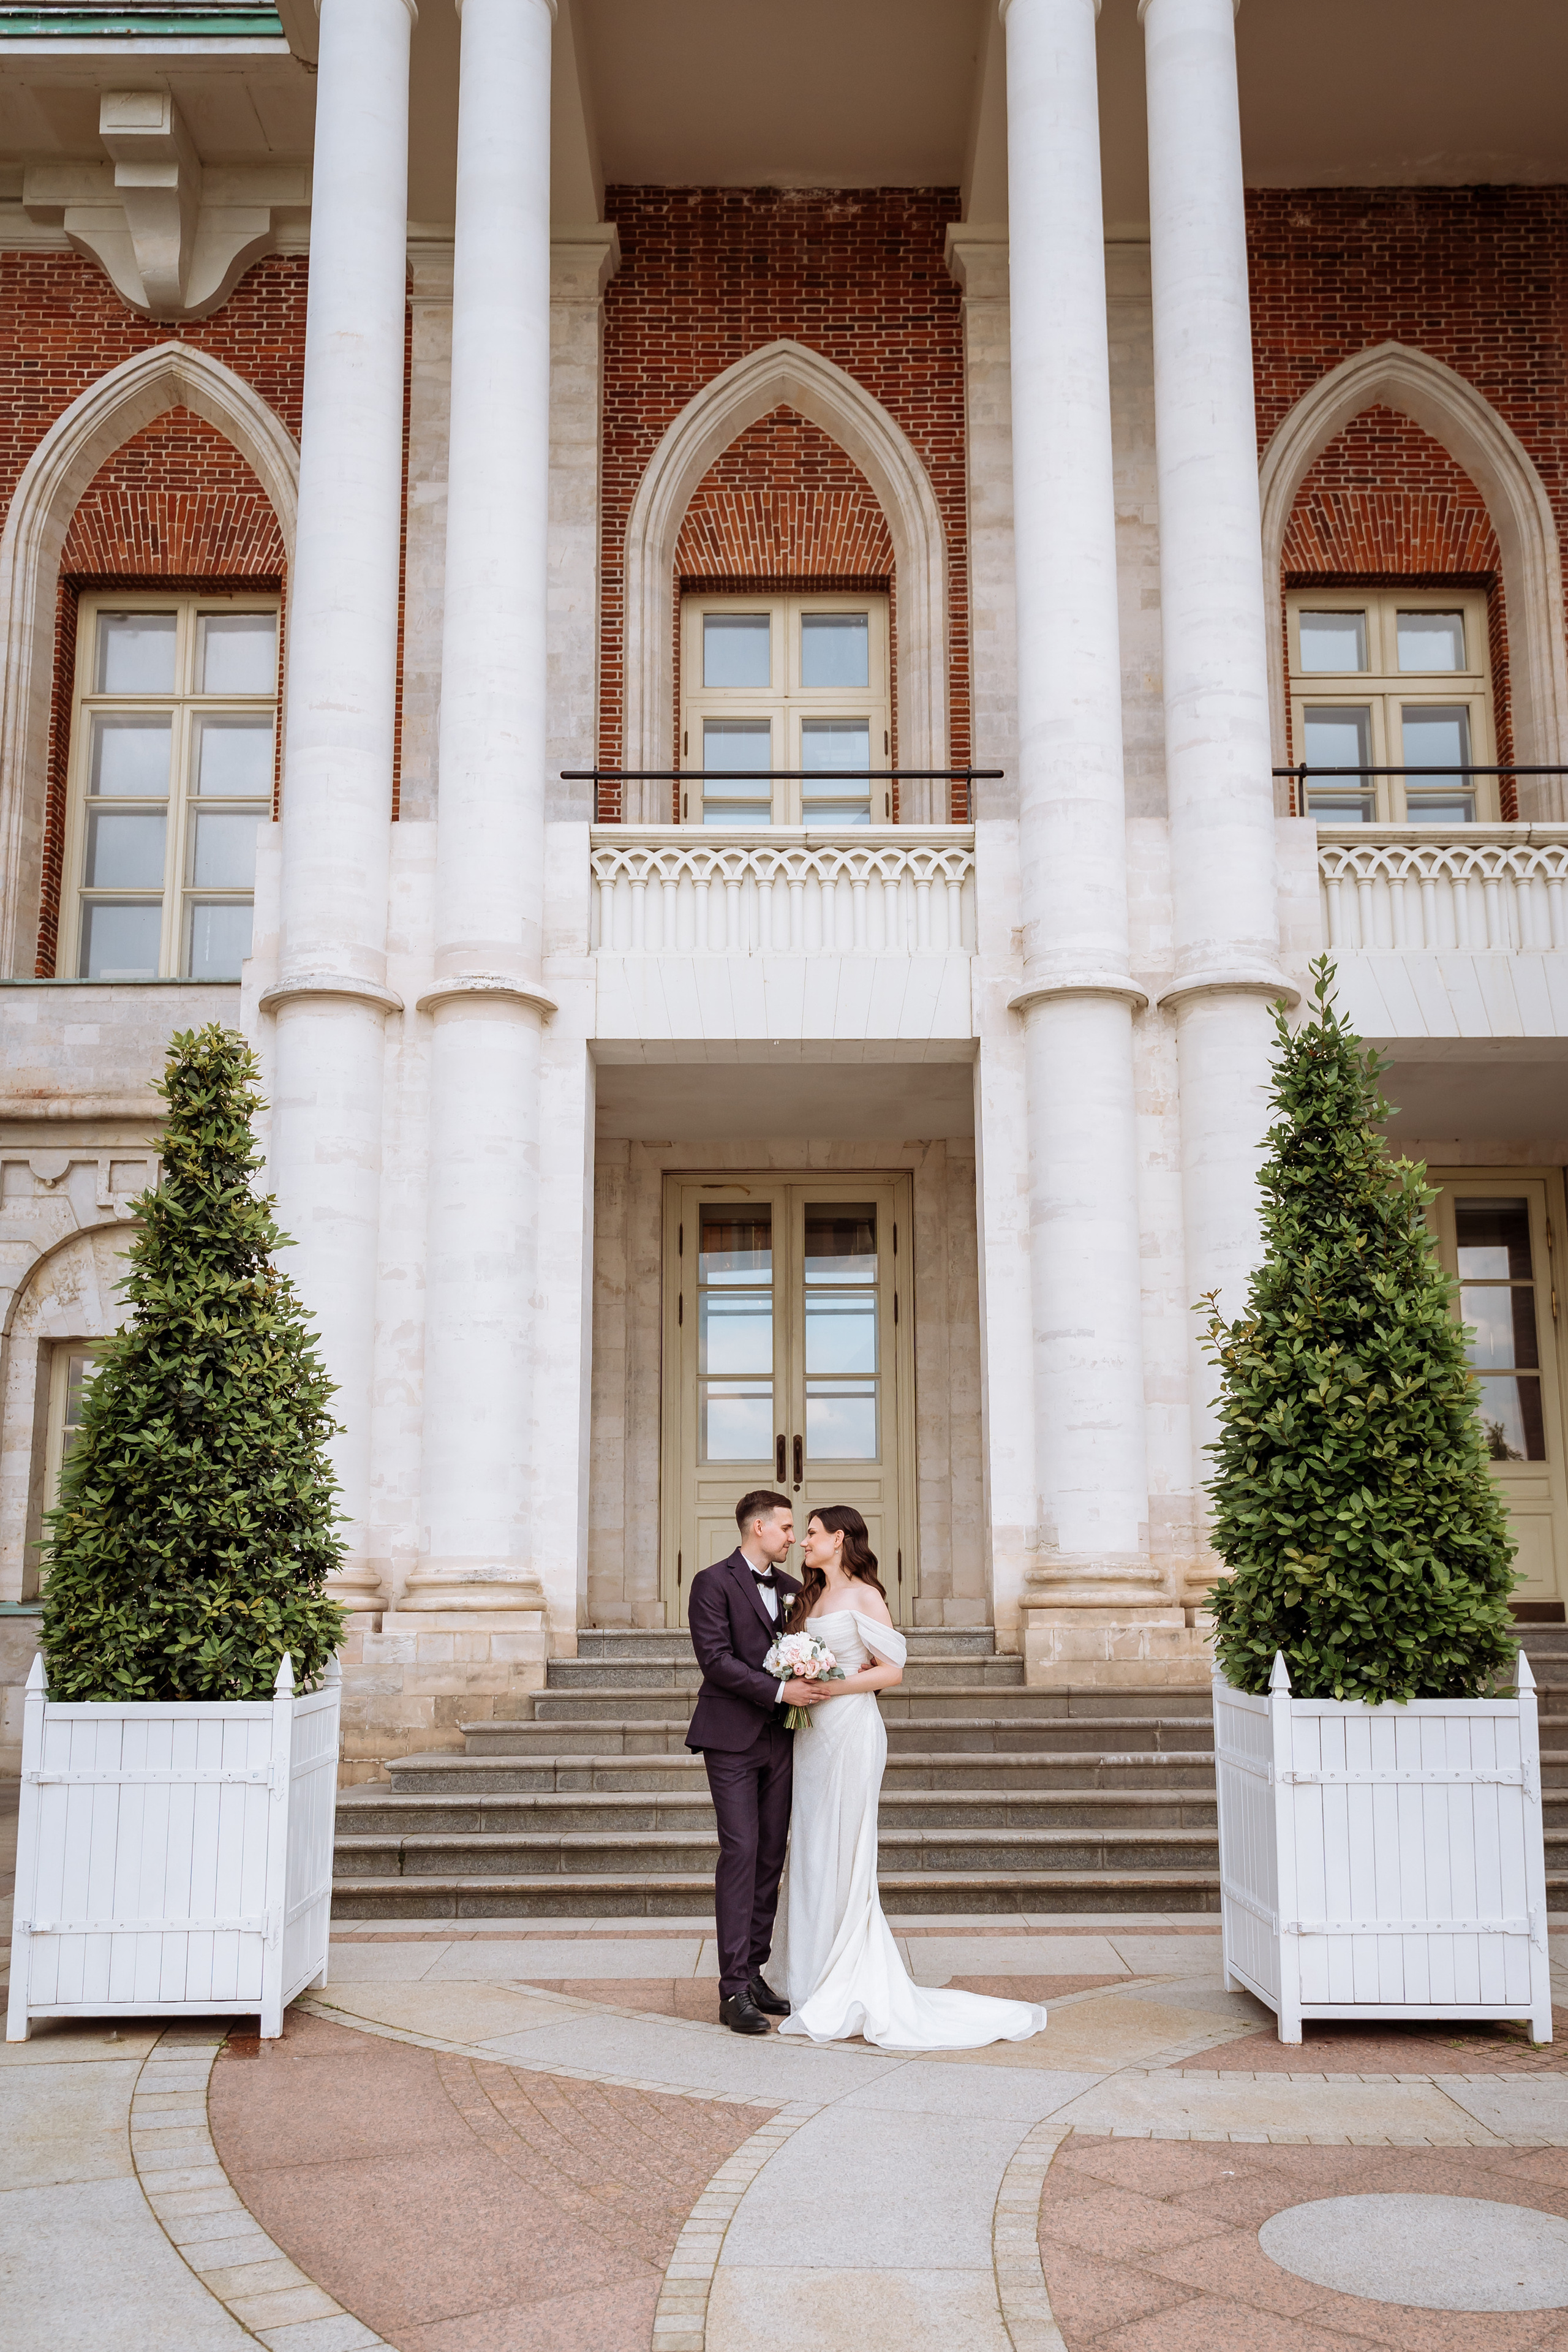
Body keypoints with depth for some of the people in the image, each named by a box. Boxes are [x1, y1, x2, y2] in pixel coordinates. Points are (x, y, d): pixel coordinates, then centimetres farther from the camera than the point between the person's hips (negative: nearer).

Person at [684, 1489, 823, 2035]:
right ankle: (734, 1989, -6)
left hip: (779, 1740, 7)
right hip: (732, 1739, -6)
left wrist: (813, 1682, -1)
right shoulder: (713, 1582, -6)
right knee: (740, 1854, -10)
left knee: (771, 1859, 7)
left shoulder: (790, 1589, 14)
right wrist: (780, 1691, -20)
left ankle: (754, 1973, 15)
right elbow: (716, 1659, -15)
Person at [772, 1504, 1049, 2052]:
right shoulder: (812, 1597, 16)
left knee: (841, 1857, -5)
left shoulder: (863, 1596, -6)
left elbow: (892, 1669, -9)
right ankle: (817, 1982, 17)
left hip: (849, 1731, -8)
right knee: (812, 1855, 9)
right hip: (812, 1734, 8)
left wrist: (835, 1686, -17)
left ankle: (846, 1998, 2)